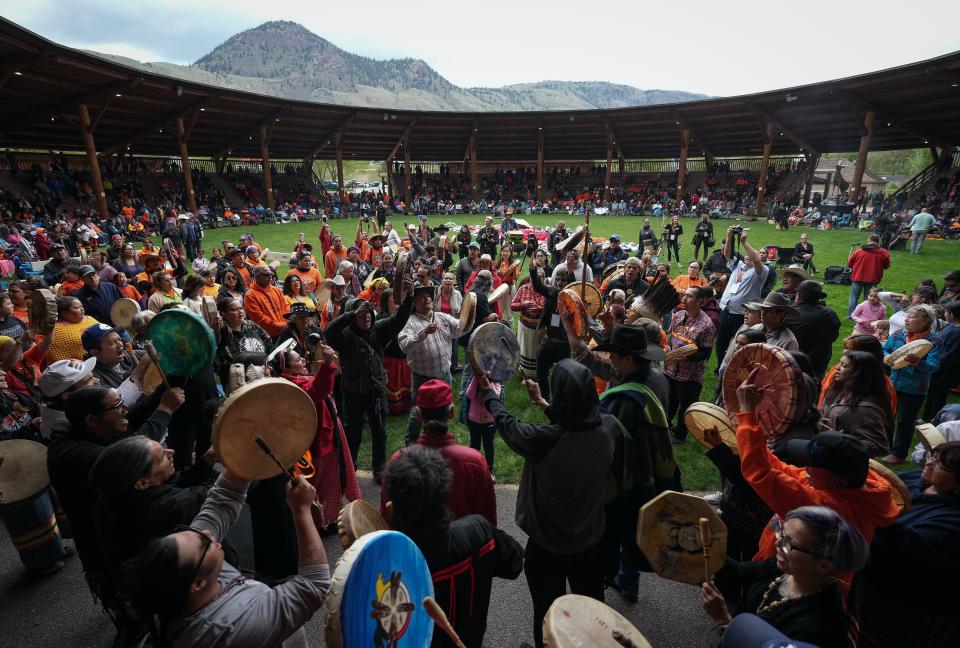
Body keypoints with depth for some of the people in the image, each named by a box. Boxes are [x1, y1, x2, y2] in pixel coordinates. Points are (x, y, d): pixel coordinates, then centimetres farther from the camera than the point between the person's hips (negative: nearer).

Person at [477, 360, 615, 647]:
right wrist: (543, 404, 13)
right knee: (591, 599, 29)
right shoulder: (607, 427, -21)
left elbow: (507, 424, -14)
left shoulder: (544, 438, -34)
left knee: (548, 607, 23)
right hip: (591, 534, 4)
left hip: (548, 540, -4)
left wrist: (488, 392, 3)